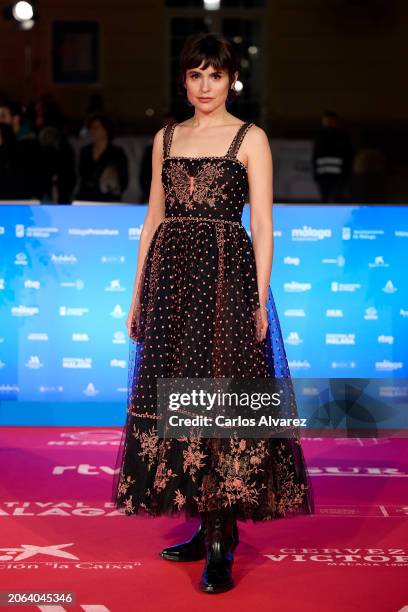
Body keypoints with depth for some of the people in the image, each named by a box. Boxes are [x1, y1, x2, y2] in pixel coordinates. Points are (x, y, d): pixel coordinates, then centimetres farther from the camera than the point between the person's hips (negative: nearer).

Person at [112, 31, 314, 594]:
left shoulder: (250, 138, 1)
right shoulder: (167, 138, 14)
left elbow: (263, 224, -3)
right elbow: (153, 218, 15)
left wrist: (262, 298, -11)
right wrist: (138, 294, 11)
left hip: (226, 275, -5)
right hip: (171, 274, 5)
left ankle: (221, 545, -4)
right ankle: (208, 528, 16)